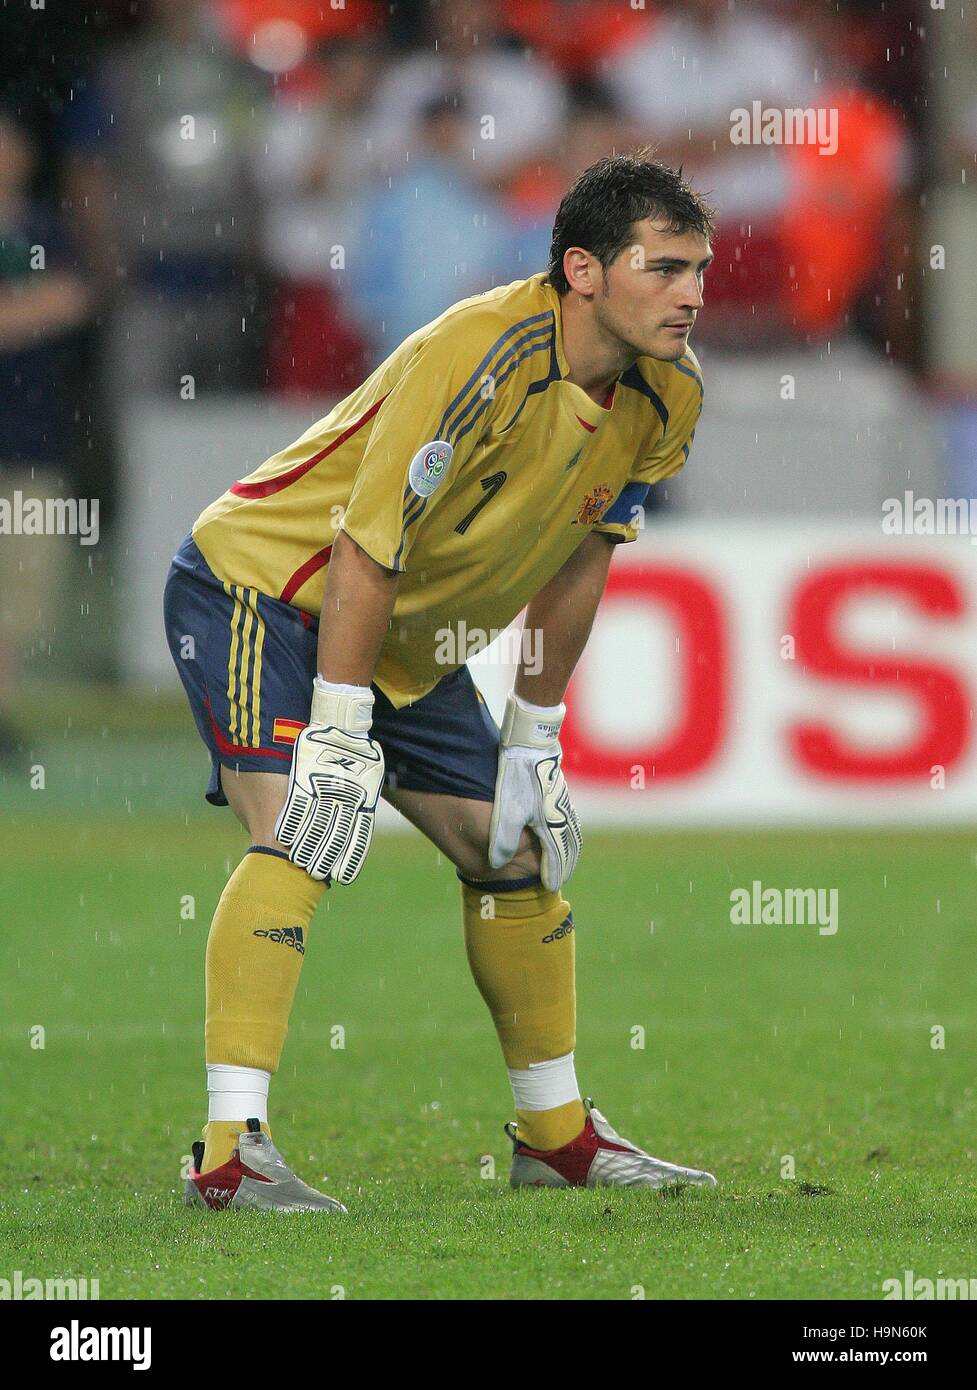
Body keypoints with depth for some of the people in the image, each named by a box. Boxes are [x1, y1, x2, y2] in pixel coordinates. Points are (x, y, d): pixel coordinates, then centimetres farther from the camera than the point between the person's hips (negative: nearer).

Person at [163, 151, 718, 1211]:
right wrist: (337, 742, -28)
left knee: (515, 851, 11)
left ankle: (556, 1132, 26)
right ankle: (231, 1151, -29)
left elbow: (577, 562, 7)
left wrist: (533, 739, 9)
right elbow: (365, 550, -29)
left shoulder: (666, 396, -7)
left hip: (410, 640, 8)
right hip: (263, 583, -8)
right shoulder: (476, 359, -32)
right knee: (302, 835, -26)